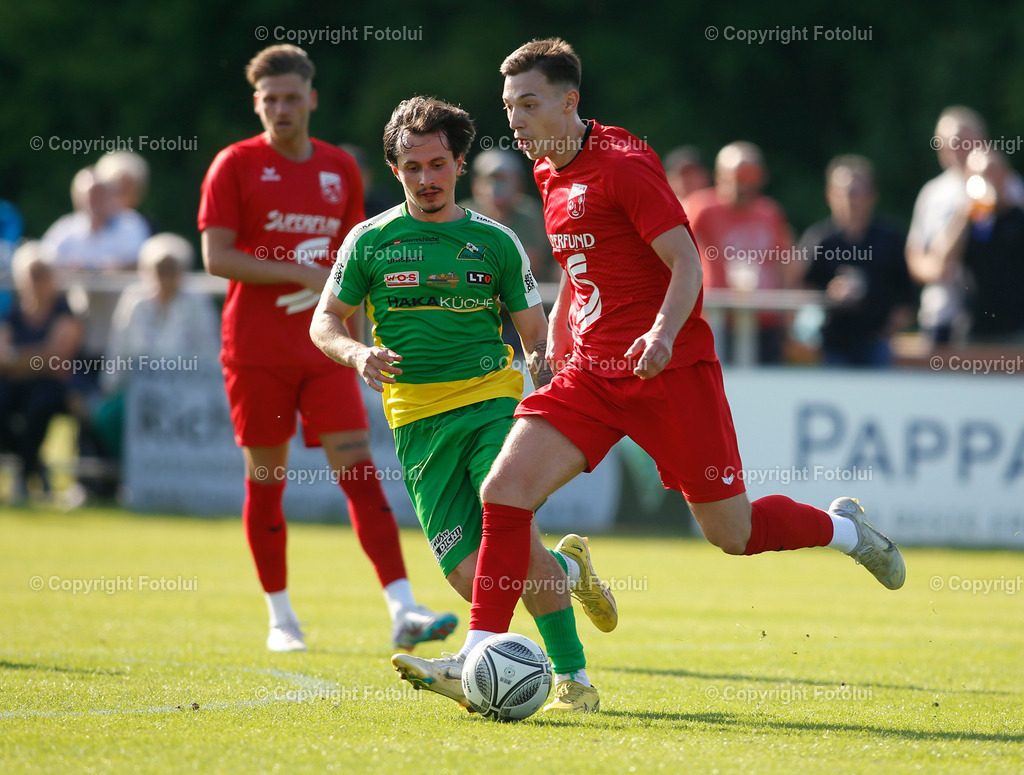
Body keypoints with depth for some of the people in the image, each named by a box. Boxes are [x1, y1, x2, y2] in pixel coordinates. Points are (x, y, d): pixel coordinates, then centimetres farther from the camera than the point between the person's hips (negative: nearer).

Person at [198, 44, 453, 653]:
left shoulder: (340, 169, 10)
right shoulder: (236, 165, -2)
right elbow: (217, 258, -10)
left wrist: (355, 341, 17)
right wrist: (300, 274, -16)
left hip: (323, 350, 3)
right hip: (256, 347, -2)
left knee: (360, 471, -9)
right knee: (266, 481, 4)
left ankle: (403, 610, -18)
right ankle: (281, 617, 18)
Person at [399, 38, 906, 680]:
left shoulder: (622, 163, -13)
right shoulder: (550, 173, 11)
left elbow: (686, 264, -17)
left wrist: (663, 334, -33)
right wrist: (557, 342, 20)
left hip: (670, 370, -7)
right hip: (591, 373, 7)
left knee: (731, 532, 1)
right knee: (504, 489, -13)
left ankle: (844, 528, 31)